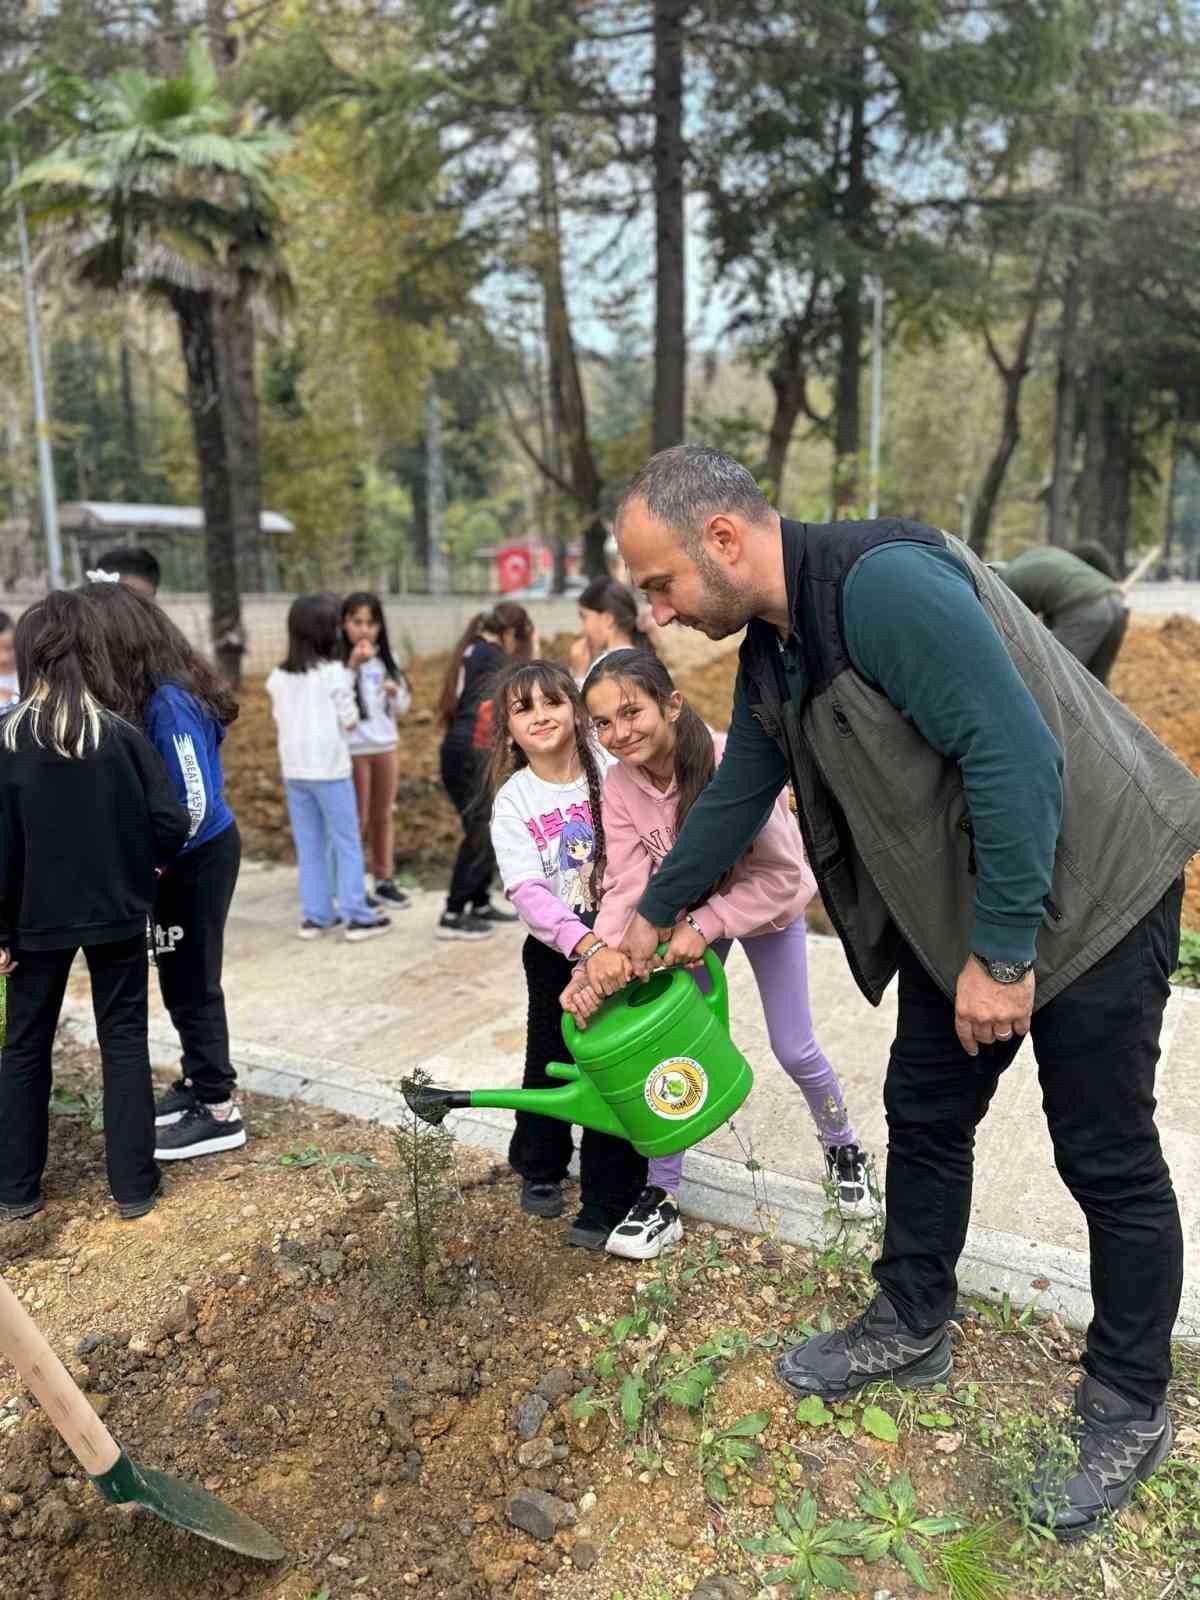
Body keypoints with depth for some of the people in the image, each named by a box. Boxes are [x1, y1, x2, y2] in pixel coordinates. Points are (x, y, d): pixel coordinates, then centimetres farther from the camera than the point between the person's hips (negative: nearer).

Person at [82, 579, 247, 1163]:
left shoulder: (168, 703, -24)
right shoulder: (143, 694, 3)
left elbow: (194, 805, -25)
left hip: (199, 857, -8)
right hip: (183, 857, 8)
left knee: (191, 982, 2)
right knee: (180, 978, 19)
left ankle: (220, 1112, 16)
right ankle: (198, 1081, 36)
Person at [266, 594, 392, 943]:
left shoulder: (279, 676, 7)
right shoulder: (333, 671, -9)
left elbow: (281, 718, 11)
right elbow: (349, 721, -6)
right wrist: (350, 684, 7)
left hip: (293, 769, 5)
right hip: (329, 768, -5)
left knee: (309, 847, 12)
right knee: (347, 843, 4)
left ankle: (315, 915, 15)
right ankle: (356, 916, 6)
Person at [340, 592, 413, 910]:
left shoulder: (386, 659, 8)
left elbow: (403, 706, 12)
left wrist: (395, 692, -9)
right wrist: (353, 666, -25)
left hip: (386, 745, 6)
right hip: (353, 748, -5)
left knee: (384, 815, 12)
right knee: (358, 819, 0)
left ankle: (384, 880, 22)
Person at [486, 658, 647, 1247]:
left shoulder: (611, 771, -9)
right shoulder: (512, 801, -8)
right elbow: (527, 892, -17)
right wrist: (581, 941, -33)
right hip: (554, 949, 1)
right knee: (549, 1056, 14)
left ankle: (608, 1199, 16)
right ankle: (540, 1168, 41)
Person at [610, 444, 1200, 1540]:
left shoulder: (886, 583, -27)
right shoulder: (771, 649, 3)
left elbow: (1016, 758, -30)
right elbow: (738, 796, 15)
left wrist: (1003, 954, -24)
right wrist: (655, 913, 23)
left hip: (1087, 881, -8)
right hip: (956, 897, 9)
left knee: (1108, 1159, 4)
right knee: (924, 1116, 15)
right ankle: (911, 1327, 36)